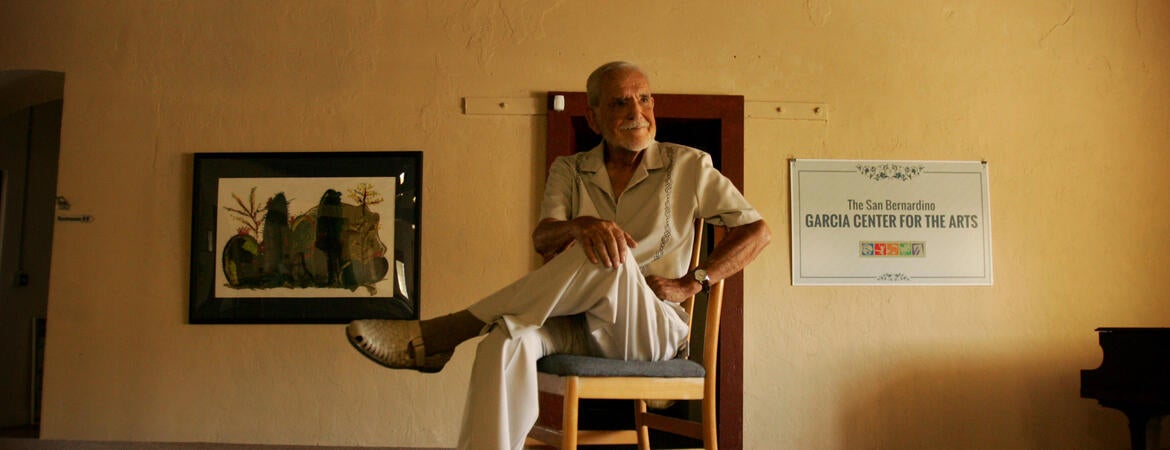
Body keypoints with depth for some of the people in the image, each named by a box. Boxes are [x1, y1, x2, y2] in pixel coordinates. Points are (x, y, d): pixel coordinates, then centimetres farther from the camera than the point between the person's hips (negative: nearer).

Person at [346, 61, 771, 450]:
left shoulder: (688, 166, 6)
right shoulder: (569, 171, 12)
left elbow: (758, 231, 6)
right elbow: (542, 238, -5)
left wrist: (690, 283, -6)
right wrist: (581, 225, -29)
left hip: (652, 332, -1)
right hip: (580, 328, 2)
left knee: (610, 256, -34)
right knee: (508, 336, -34)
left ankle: (440, 335, -25)